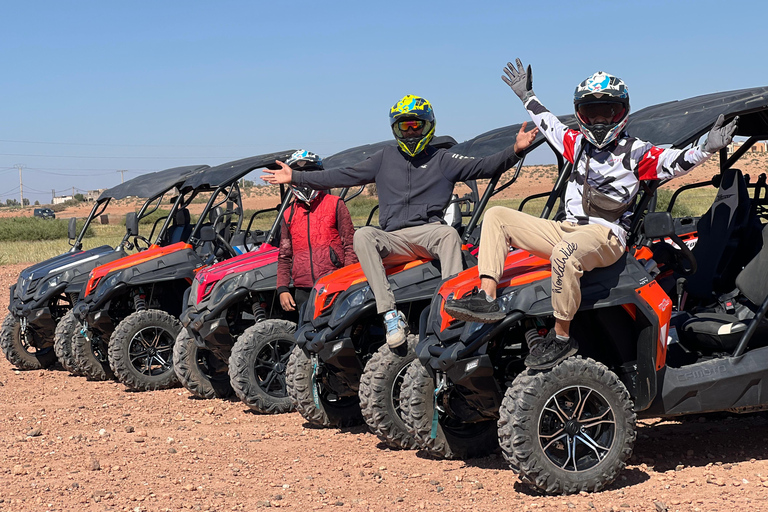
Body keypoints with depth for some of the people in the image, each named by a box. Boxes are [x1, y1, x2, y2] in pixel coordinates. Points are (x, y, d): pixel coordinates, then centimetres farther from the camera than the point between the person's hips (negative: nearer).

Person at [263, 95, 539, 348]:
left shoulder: (442, 159, 15)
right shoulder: (385, 158, 21)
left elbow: (482, 167, 4)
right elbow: (344, 176, 21)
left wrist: (515, 150, -13)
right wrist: (296, 177, 17)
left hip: (429, 231, -2)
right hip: (393, 240, 2)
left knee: (449, 233, -35)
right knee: (363, 235, -29)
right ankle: (391, 314, -39)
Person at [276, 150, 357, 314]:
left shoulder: (335, 205, 7)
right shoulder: (288, 215, 17)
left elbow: (350, 246, 3)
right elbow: (284, 257, 21)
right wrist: (282, 289, 8)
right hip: (303, 291, 3)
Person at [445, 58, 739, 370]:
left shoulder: (634, 151, 3)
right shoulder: (577, 143, 19)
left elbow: (673, 162, -9)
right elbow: (548, 124, 36)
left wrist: (706, 149, -25)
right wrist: (527, 97, 45)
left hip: (605, 236, -7)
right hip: (566, 230, 7)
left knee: (565, 252, -42)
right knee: (497, 216, -2)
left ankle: (561, 337, -28)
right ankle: (487, 298, -20)